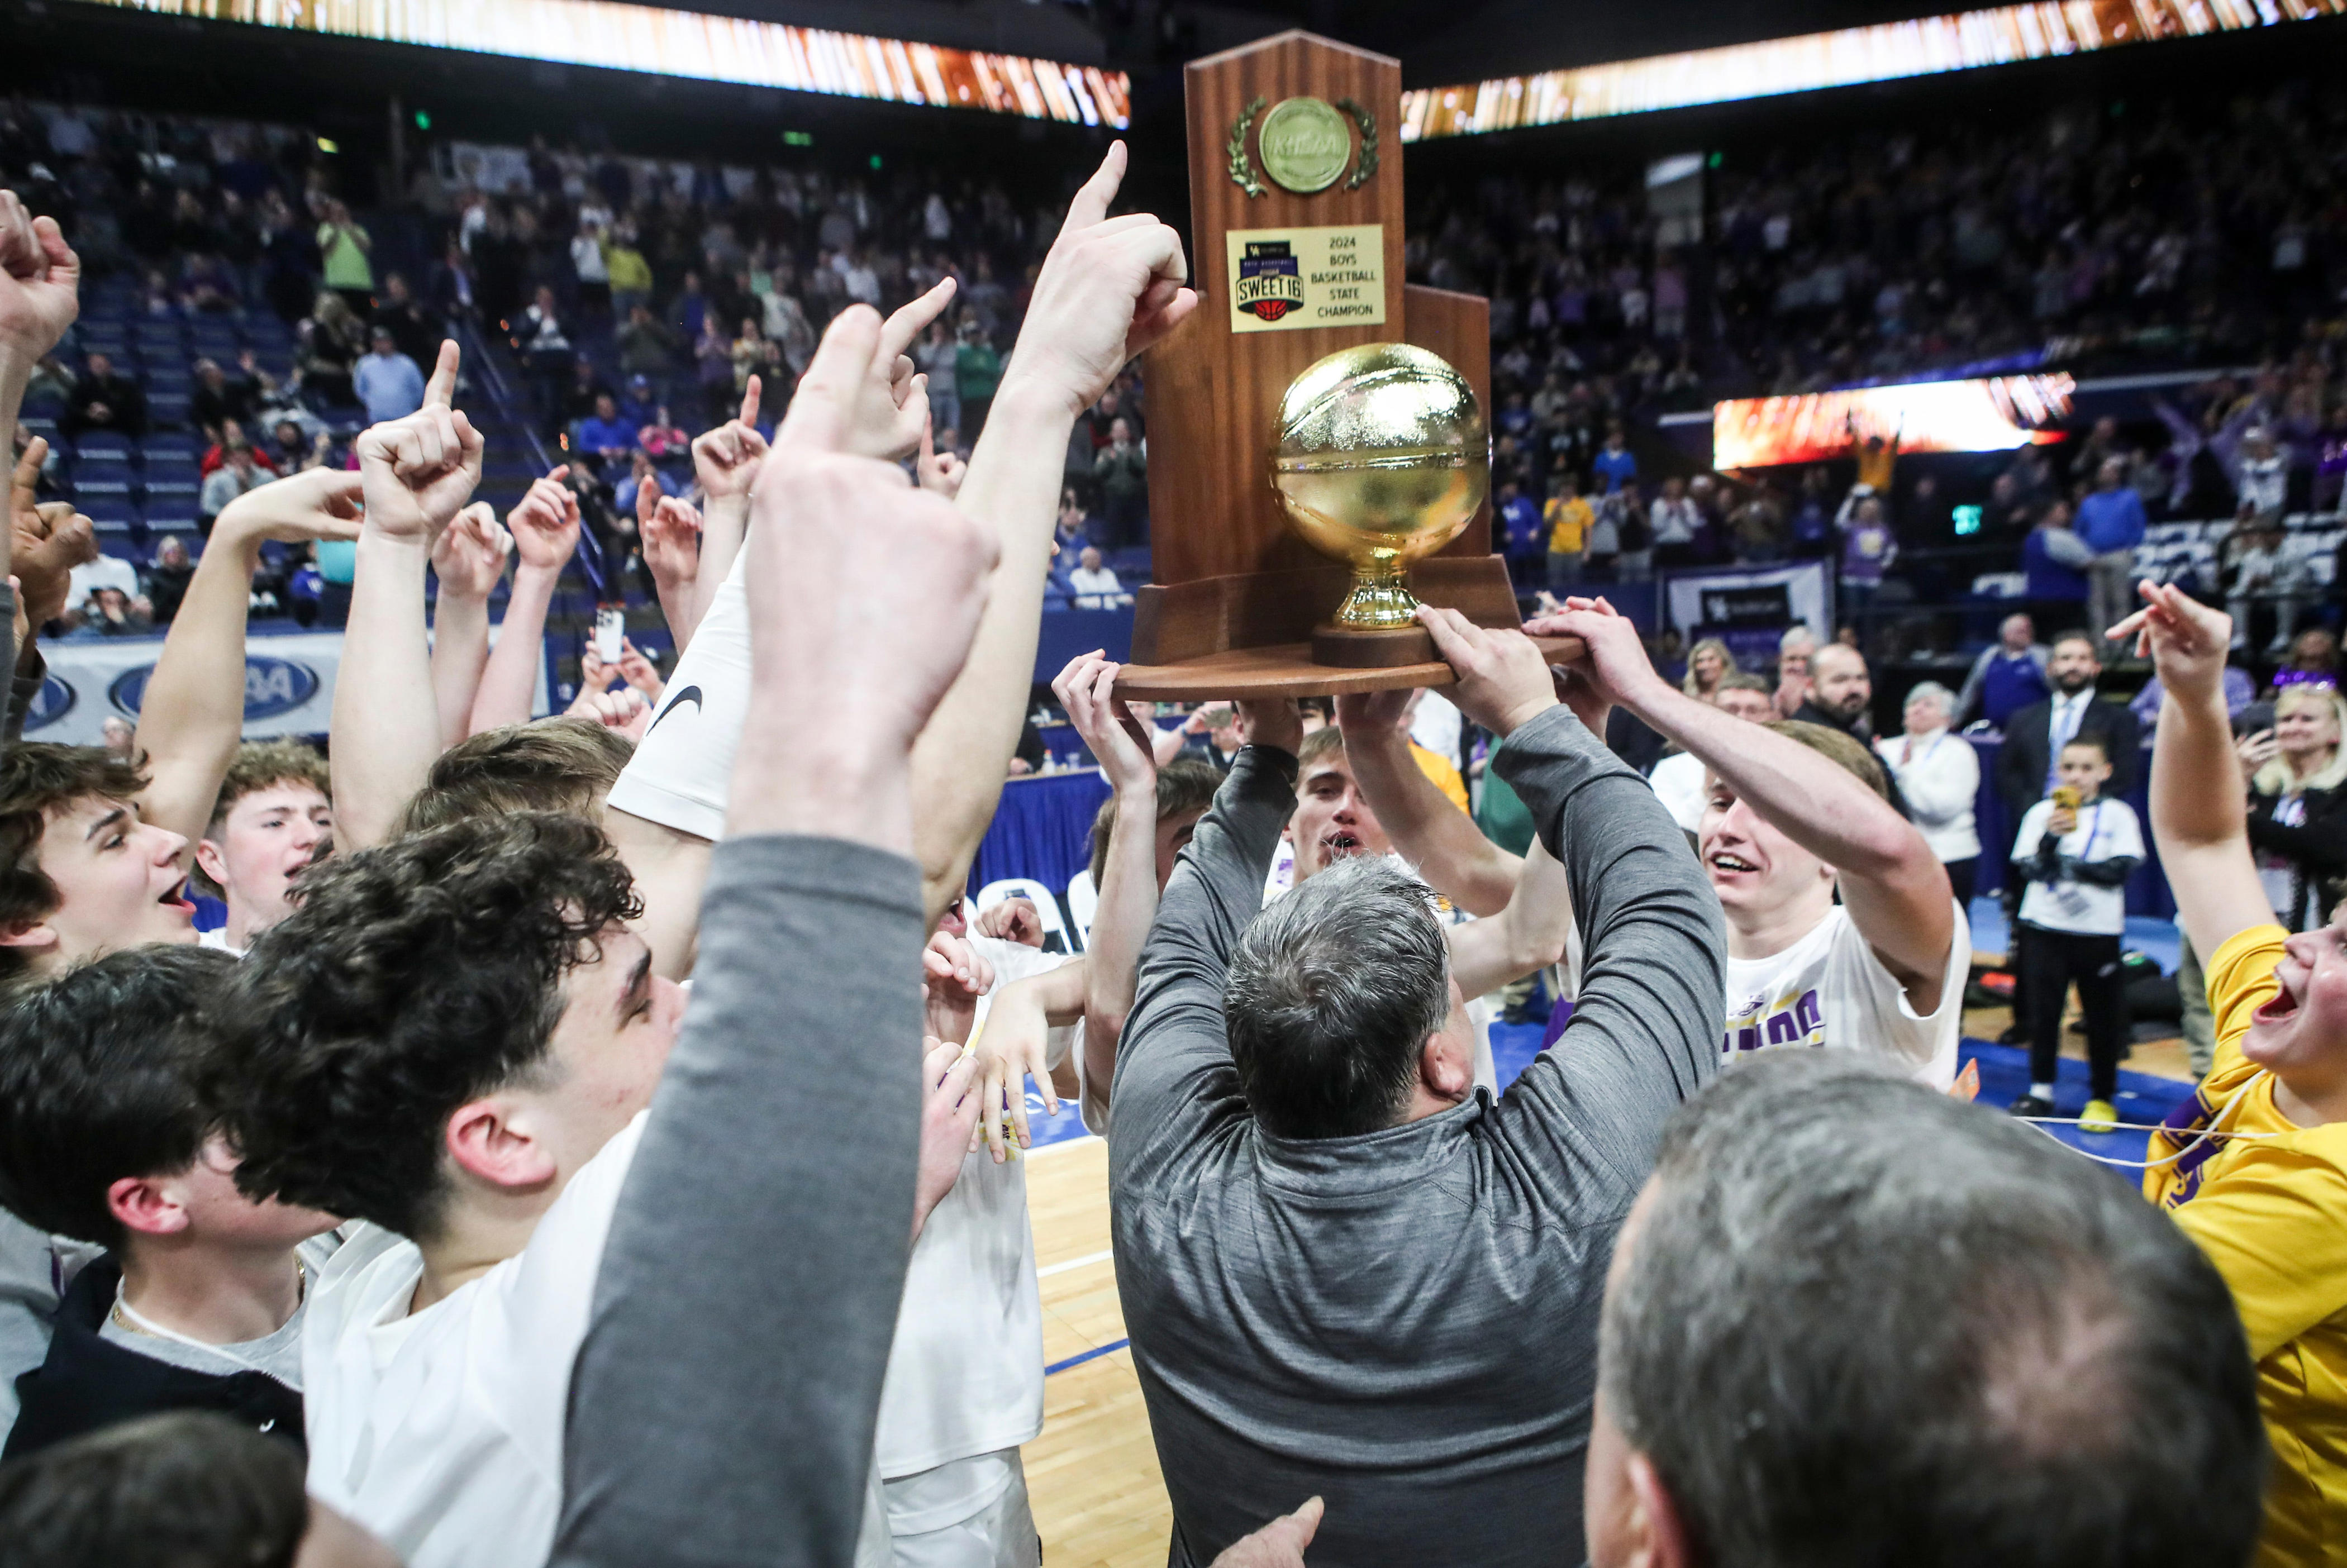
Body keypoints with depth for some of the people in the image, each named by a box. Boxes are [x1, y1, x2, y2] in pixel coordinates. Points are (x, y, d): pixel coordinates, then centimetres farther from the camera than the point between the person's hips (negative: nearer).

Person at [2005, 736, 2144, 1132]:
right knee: (2043, 1011, 7)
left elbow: (2121, 869, -9)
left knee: (2103, 1016, 5)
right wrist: (2051, 838, -17)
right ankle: (2041, 1091, 19)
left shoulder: (2118, 815, 1)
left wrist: (2070, 865, -14)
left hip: (2098, 931, -1)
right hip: (2046, 926, 1)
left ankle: (2102, 1098, 18)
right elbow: (2025, 869, -3)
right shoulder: (2041, 814, 3)